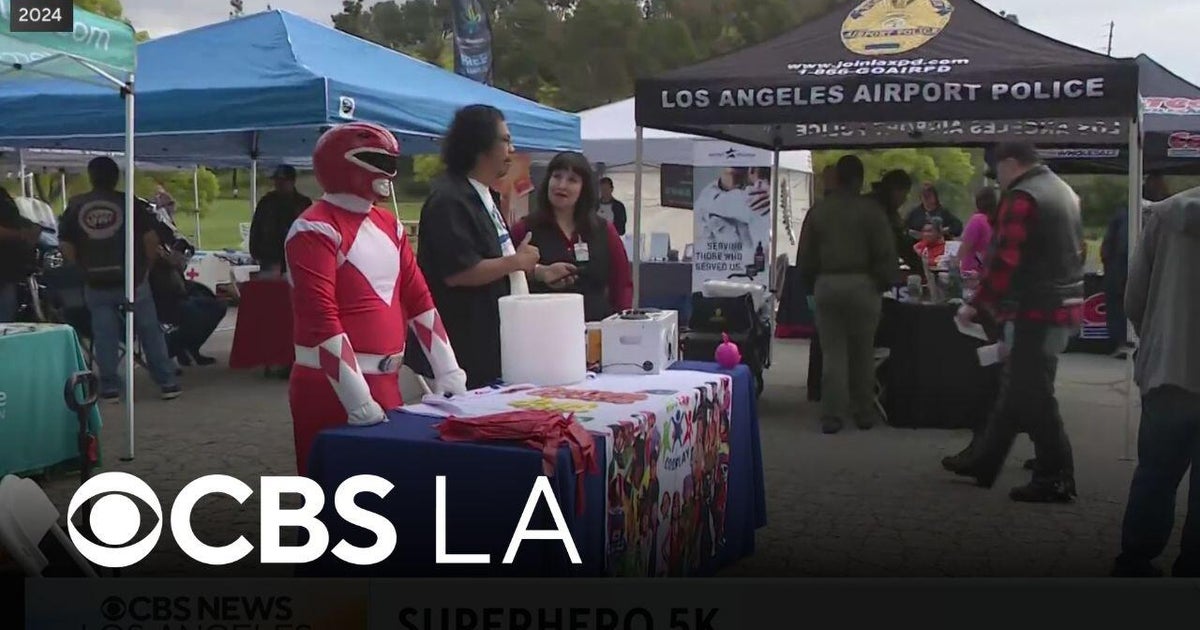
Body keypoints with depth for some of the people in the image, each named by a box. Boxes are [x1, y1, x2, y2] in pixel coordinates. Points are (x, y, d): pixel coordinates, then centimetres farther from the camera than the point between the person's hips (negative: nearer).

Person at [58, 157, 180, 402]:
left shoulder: (75, 206, 2)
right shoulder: (130, 203, -5)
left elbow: (66, 246, 2)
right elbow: (151, 238, -8)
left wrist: (81, 268, 13)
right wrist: (147, 265, 6)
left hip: (96, 283, 2)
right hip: (132, 280, -2)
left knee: (104, 336, 8)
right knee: (150, 332, 7)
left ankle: (110, 388, 9)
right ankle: (167, 382, 10)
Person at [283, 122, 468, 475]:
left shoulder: (388, 225, 13)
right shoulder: (315, 230, -12)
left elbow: (419, 300, 13)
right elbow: (322, 321, -19)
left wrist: (449, 375, 7)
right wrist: (359, 402, -22)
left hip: (386, 383, 8)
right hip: (332, 388, -8)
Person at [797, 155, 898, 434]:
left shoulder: (818, 210, 5)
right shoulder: (870, 210, -6)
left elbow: (805, 256, 9)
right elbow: (886, 253, -7)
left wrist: (812, 285, 18)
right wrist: (884, 283, 7)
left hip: (826, 285, 2)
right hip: (861, 285, -2)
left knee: (832, 353, 5)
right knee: (862, 353, 10)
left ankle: (832, 416, 0)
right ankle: (863, 413, 17)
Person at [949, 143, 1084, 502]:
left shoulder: (1022, 198, -14)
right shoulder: (1064, 192, 17)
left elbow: (1005, 261, -21)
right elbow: (1074, 253, 21)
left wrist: (977, 305, -16)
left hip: (1035, 311, -10)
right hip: (1064, 305, 10)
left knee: (1032, 396, -3)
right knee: (1014, 388, 16)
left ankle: (1056, 481, 2)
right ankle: (983, 463, 24)